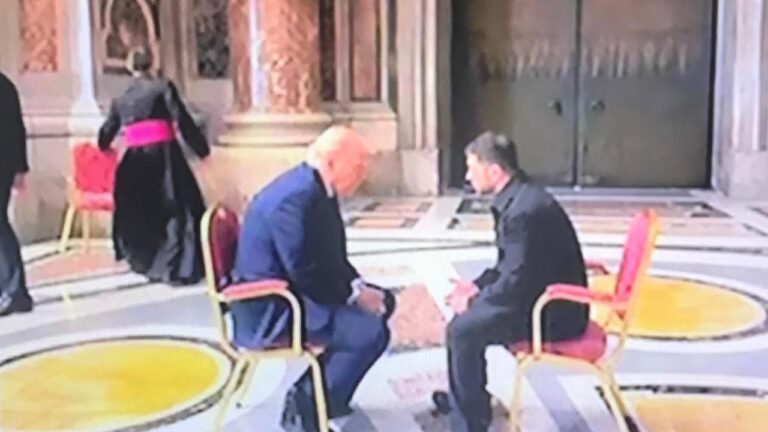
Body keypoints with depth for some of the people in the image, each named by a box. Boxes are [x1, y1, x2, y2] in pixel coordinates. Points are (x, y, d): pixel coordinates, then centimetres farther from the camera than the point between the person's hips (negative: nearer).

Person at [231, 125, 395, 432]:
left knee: (382, 302, 13)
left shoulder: (317, 188, 6)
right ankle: (306, 407, 0)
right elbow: (308, 274, -27)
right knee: (370, 331, -18)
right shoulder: (297, 197, -26)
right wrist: (355, 295, -15)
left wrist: (359, 288, -2)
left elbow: (331, 259, 12)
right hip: (270, 309, -11)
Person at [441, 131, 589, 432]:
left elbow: (517, 281, -26)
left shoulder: (525, 209, -27)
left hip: (551, 311, -11)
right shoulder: (516, 197, 6)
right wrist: (477, 286, 4)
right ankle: (464, 396, 33)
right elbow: (509, 265, 16)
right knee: (464, 312, 18)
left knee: (462, 330, -17)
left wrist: (474, 300, -12)